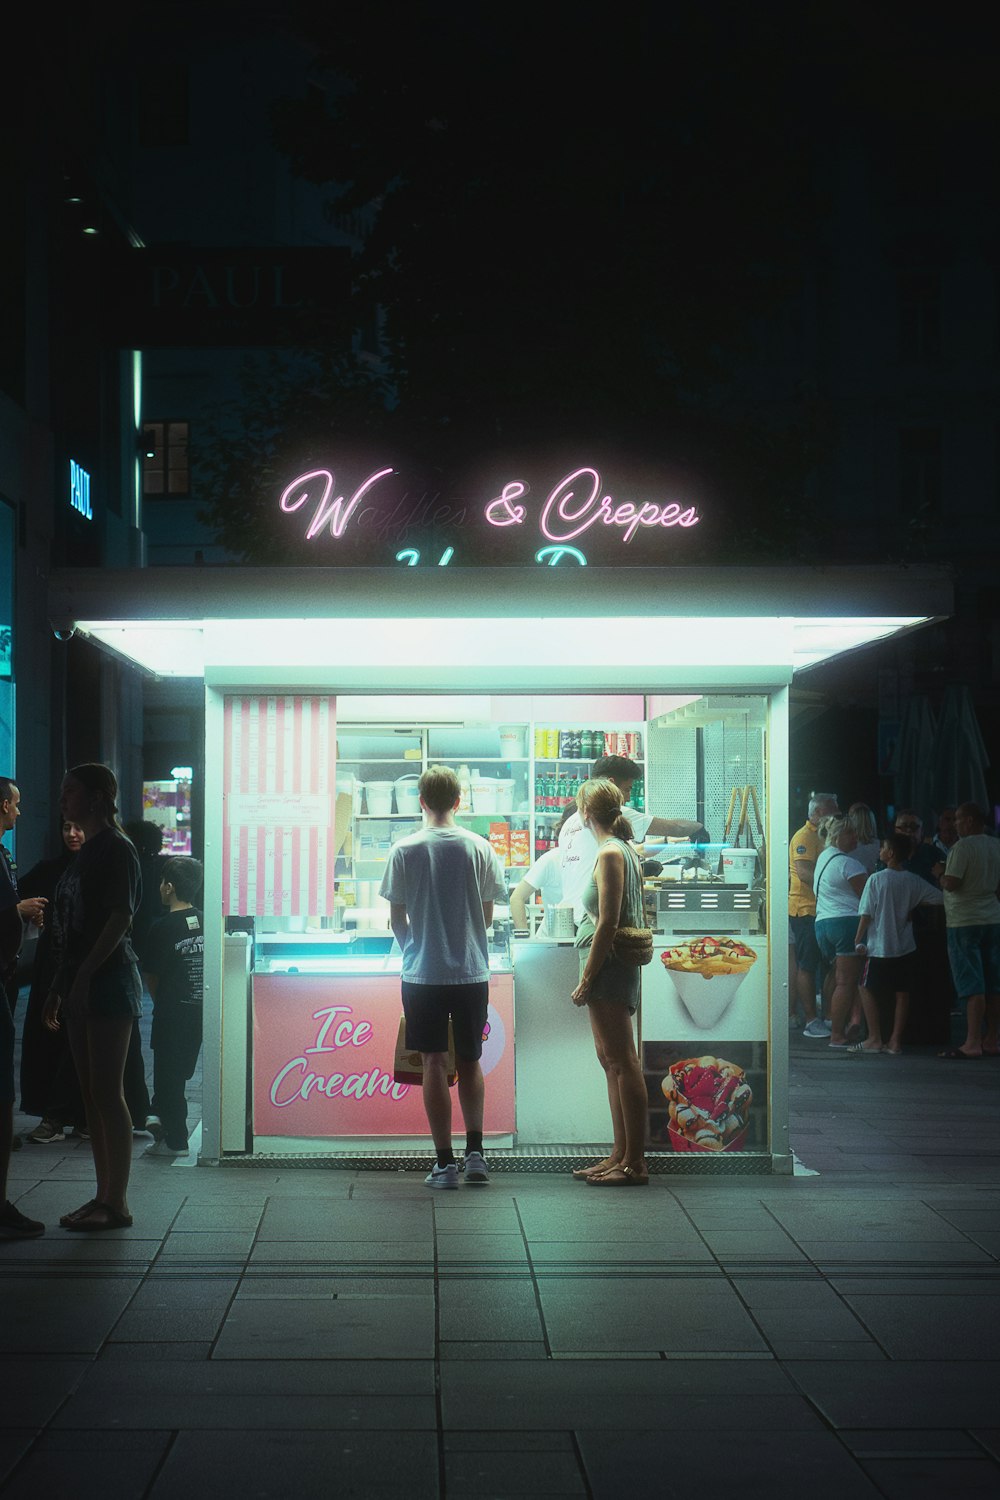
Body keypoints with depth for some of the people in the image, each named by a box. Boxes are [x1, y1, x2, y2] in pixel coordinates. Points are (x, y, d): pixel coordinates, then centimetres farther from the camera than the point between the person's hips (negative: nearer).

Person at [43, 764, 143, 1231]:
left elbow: (121, 918, -17)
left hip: (108, 980, -9)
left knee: (107, 1092, -8)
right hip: (82, 984, 9)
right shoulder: (86, 853, 19)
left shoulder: (115, 849, -9)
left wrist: (83, 974, -21)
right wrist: (59, 985, 18)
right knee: (92, 1093, 9)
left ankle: (117, 1203, -5)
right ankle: (104, 1195, 14)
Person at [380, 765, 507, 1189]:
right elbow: (487, 915, 5)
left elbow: (397, 920, 0)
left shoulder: (404, 851, -6)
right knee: (470, 1062, 15)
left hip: (423, 975, -2)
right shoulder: (479, 848, -2)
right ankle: (475, 1153, 8)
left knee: (434, 1063, 4)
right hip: (472, 973, 2)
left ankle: (445, 1162, 4)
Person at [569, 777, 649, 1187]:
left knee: (622, 1062, -7)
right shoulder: (626, 850, 14)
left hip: (608, 969, -10)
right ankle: (621, 1155, 20)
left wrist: (586, 980, -16)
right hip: (617, 970, 10)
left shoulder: (610, 854, -14)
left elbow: (607, 923, -19)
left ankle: (634, 1163, -4)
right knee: (612, 1061, 14)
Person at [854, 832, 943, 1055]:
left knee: (868, 989, 9)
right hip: (905, 947, 4)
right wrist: (914, 906, 13)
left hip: (879, 947, -4)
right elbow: (940, 899, 3)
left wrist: (858, 940, -2)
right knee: (902, 993, 9)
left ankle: (875, 1039, 4)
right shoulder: (914, 881, 1)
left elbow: (866, 914, -10)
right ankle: (895, 1041, 9)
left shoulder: (876, 880, -10)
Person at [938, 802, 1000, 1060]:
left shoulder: (962, 847, -13)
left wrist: (940, 875, 2)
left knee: (972, 986, -9)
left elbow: (951, 884, -17)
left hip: (965, 922, -7)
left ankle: (972, 1043, -10)